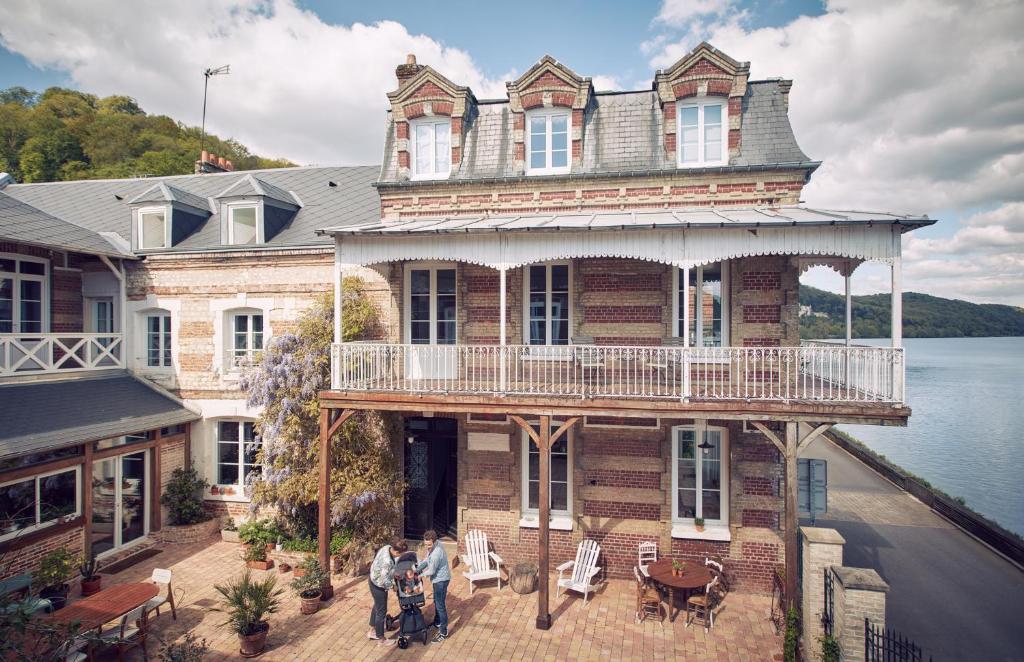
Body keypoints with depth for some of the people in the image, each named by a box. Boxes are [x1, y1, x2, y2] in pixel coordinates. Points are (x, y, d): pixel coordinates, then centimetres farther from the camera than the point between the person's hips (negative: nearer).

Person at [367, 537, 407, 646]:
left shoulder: (387, 547, -14)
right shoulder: (387, 561, -39)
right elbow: (384, 581, -32)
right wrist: (393, 584, -11)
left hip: (374, 580, 9)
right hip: (379, 586, -9)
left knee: (377, 606, 27)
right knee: (381, 612, 10)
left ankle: (372, 631, 46)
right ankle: (382, 640, 29)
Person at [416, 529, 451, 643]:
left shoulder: (436, 553, -33)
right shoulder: (433, 545, -5)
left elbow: (431, 571, -23)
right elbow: (427, 560, 9)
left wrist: (420, 575, -8)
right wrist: (417, 569, -1)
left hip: (441, 579, -9)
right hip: (438, 578, 9)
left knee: (440, 605, 0)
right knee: (437, 602, 25)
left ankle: (444, 632, 11)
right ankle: (437, 622, 44)